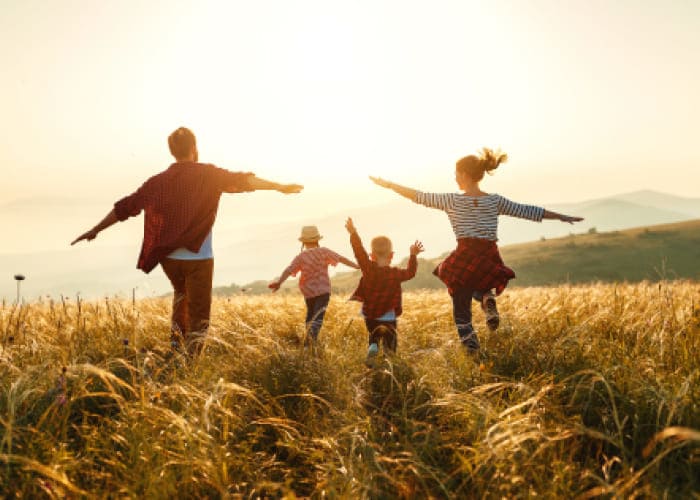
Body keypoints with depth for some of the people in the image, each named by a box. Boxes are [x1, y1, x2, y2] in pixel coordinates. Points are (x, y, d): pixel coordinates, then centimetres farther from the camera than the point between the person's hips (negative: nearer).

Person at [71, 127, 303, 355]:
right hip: (198, 257, -4)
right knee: (198, 316, 3)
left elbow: (125, 206, 10)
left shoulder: (158, 182, 6)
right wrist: (280, 187, -12)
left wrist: (95, 230, 20)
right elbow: (241, 181, -14)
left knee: (181, 294, 32)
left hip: (168, 257, 5)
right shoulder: (207, 174, -5)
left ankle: (177, 340, 23)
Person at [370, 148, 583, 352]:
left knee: (461, 310, 9)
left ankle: (472, 351, -4)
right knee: (481, 287, 34)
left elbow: (419, 196, 4)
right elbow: (527, 211, 10)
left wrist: (388, 184, 14)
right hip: (490, 261, 3)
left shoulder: (452, 200, -1)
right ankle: (488, 300, 0)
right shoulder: (495, 201, 6)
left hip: (464, 260, -3)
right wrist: (561, 217, 19)